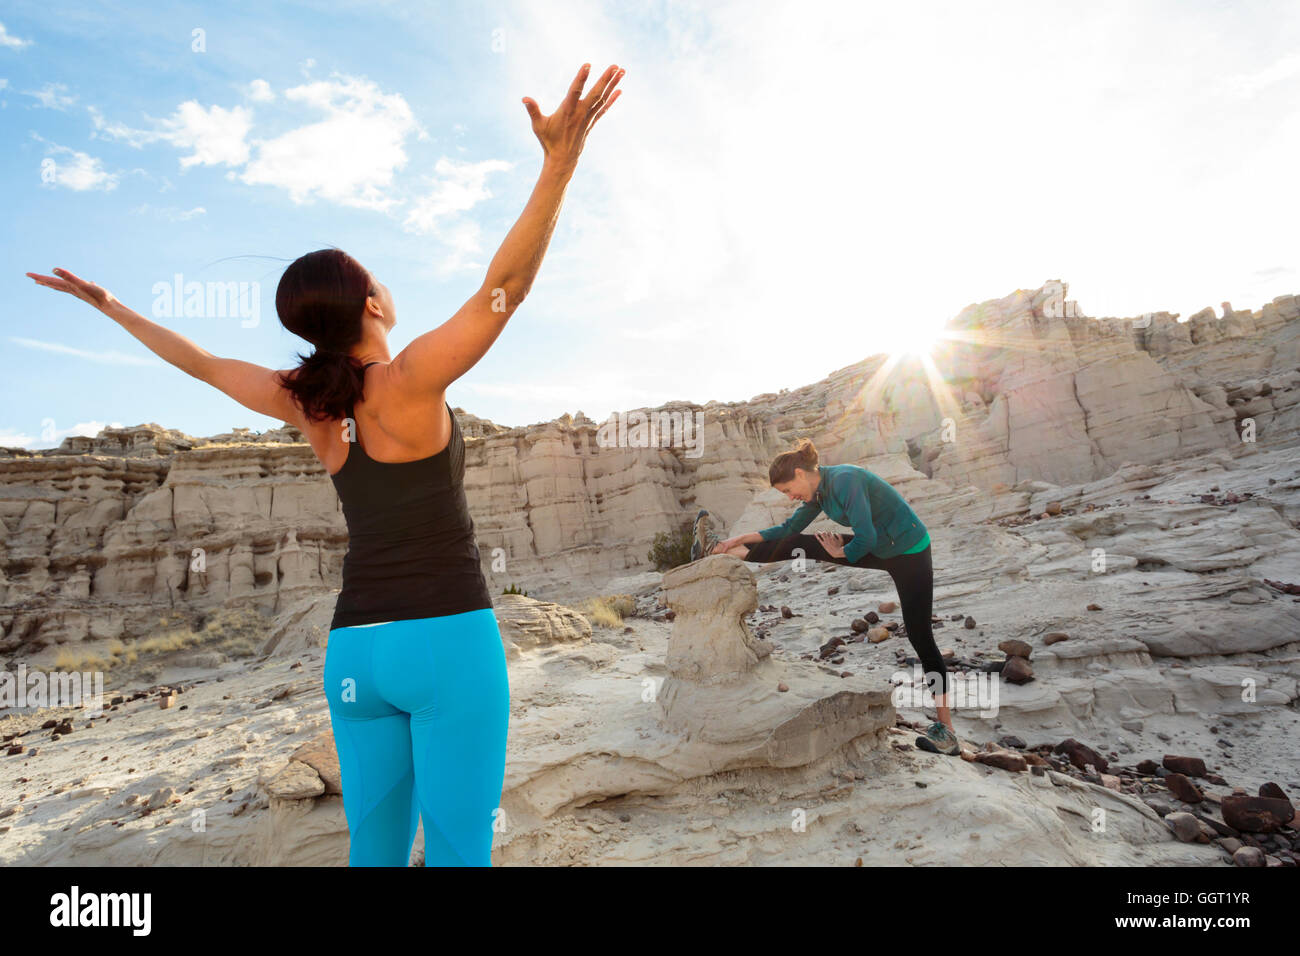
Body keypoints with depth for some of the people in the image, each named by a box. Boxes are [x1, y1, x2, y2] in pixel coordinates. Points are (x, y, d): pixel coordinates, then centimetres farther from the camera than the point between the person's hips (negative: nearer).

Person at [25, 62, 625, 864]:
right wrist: (559, 164, -22)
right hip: (448, 640, -6)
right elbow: (506, 287, -19)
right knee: (459, 850, 3)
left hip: (357, 649, 6)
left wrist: (106, 303, 37)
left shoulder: (310, 402, 8)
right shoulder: (410, 378, -8)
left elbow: (201, 362, 23)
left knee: (377, 847, 18)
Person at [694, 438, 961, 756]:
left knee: (920, 636, -5)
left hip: (910, 554, -8)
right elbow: (790, 526, 11)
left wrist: (841, 553, -10)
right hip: (879, 549, 8)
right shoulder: (818, 490, 0)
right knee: (799, 545, 4)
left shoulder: (844, 480, -27)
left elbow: (866, 538, -30)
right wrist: (743, 538, 7)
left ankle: (946, 730, 5)